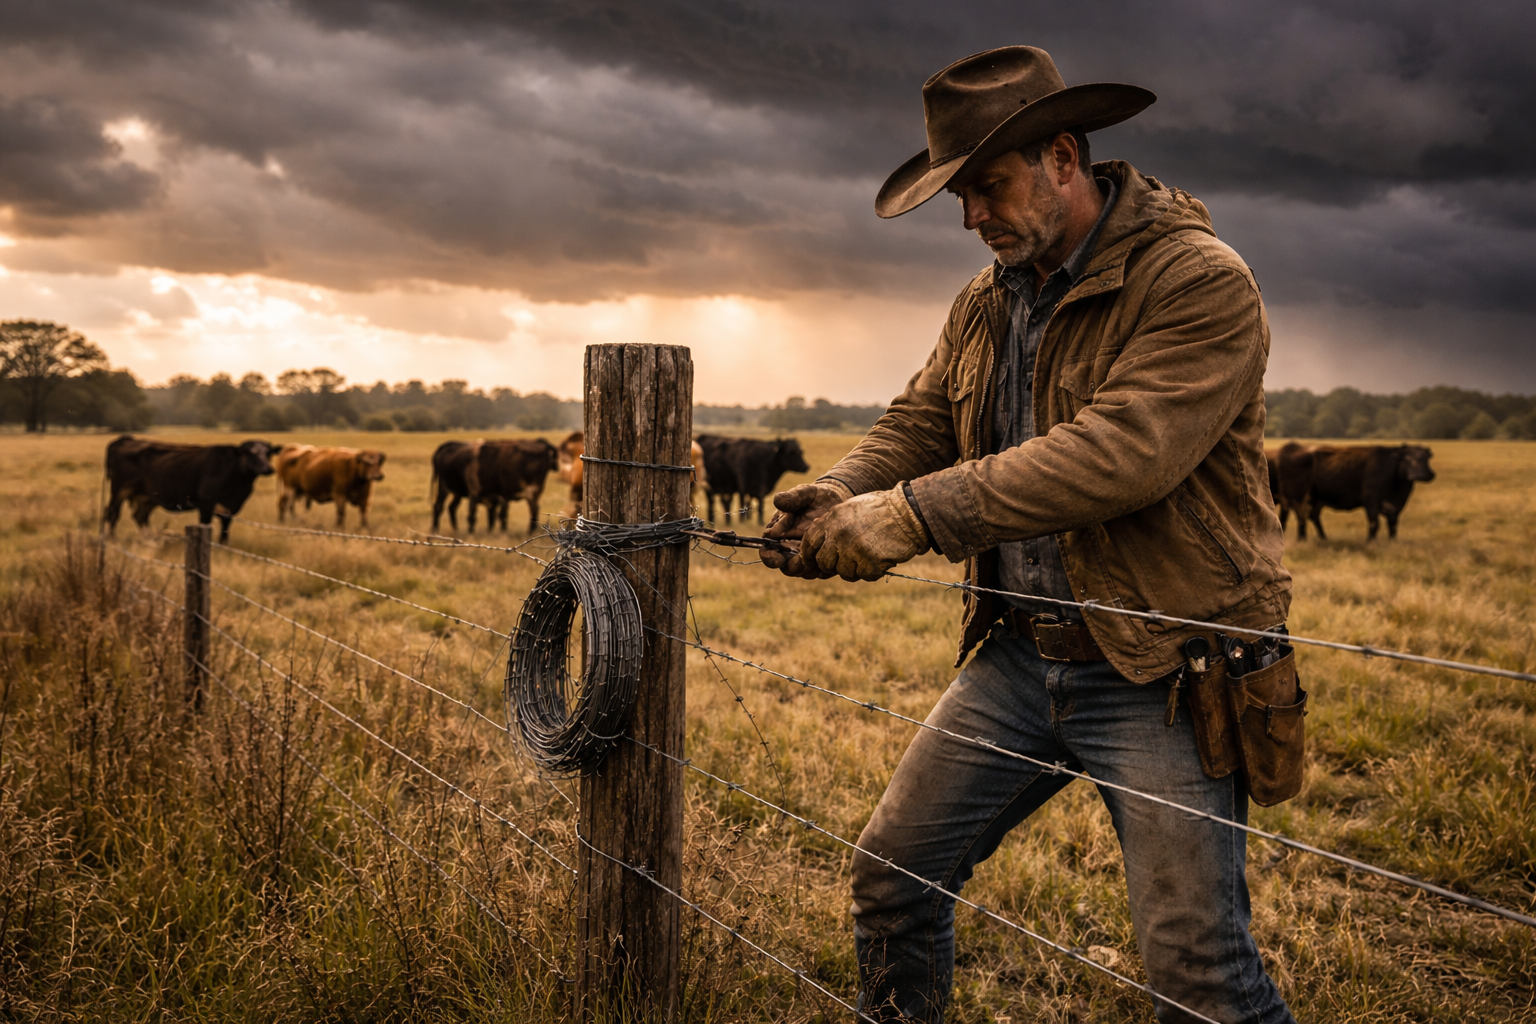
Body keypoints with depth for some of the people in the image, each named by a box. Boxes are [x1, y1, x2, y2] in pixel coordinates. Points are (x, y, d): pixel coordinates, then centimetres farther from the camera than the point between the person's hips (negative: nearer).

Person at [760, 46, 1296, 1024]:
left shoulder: (1200, 281, -15)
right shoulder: (988, 301, 12)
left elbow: (1122, 452, -27)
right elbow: (918, 423, 11)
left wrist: (916, 513, -29)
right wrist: (836, 499, -12)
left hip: (1159, 674, -7)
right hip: (1019, 656, 7)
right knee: (893, 869, 11)